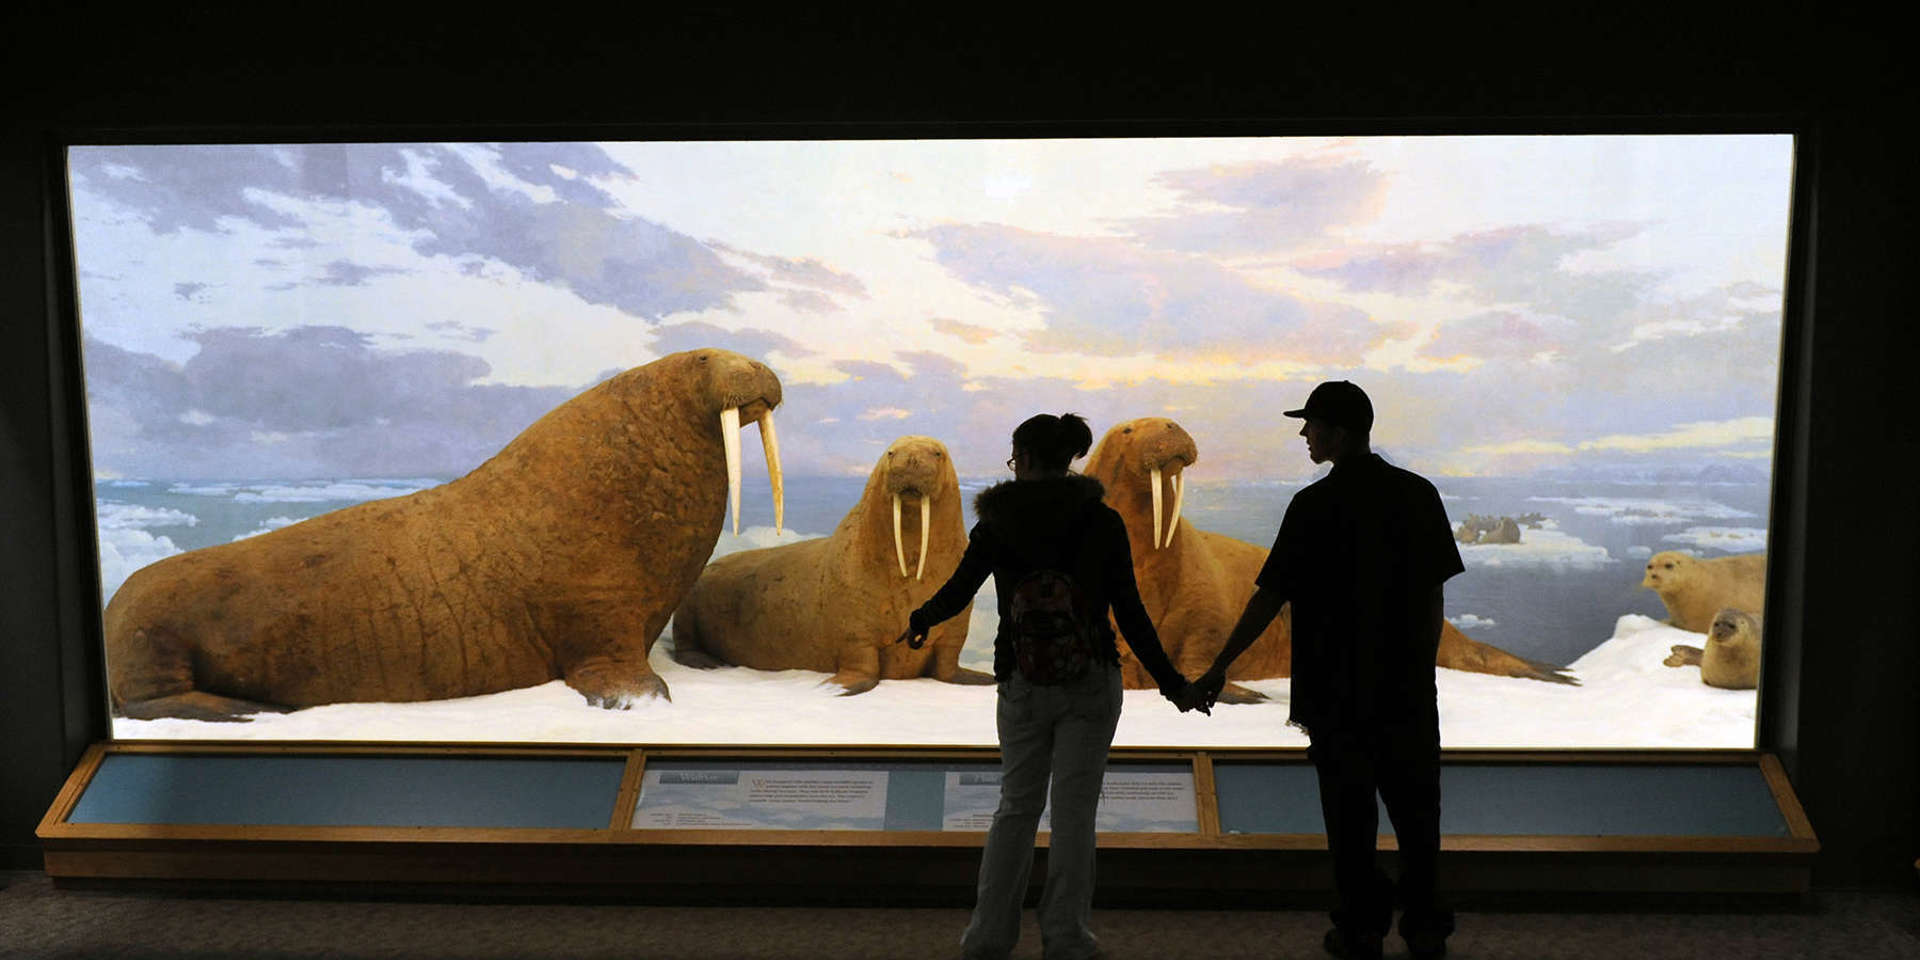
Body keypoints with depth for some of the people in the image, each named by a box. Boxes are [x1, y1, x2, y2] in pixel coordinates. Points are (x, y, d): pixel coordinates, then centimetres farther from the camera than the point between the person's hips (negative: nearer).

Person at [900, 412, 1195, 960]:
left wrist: (920, 620, 23)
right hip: (1090, 681, -1)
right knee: (1074, 809, 7)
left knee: (1017, 805, 15)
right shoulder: (1102, 522, -4)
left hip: (1023, 684, 1)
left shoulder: (998, 521, -3)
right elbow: (1130, 613, -6)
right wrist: (1170, 682, 2)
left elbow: (958, 592, 2)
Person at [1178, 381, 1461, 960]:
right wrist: (1422, 669, 17)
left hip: (1339, 688, -4)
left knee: (1349, 808, 6)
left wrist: (1217, 670, -7)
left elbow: (1269, 597, -13)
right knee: (1415, 804, 13)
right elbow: (1433, 593, 5)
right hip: (1408, 684, 4)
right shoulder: (1418, 494, 1)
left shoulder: (1316, 505, -12)